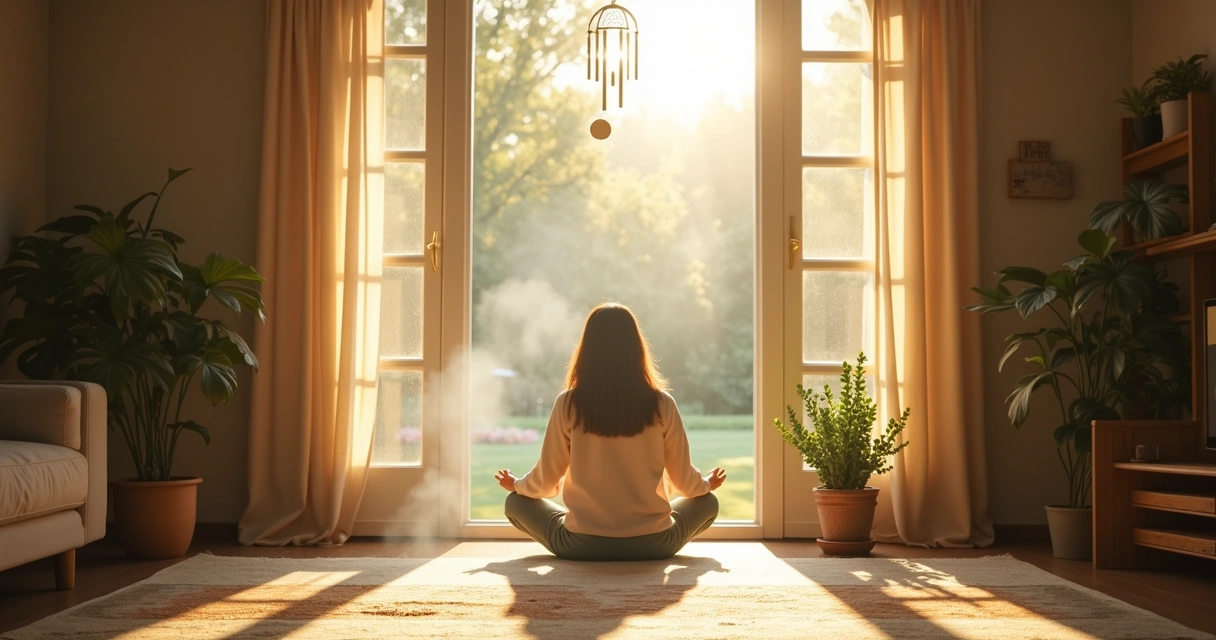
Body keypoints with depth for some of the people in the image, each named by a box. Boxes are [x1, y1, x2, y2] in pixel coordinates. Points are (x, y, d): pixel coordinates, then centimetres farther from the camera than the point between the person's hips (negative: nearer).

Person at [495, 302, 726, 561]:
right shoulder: (661, 404, -5)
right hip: (651, 543, 1)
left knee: (516, 502, 23)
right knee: (708, 501, 26)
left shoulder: (568, 404, -6)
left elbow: (545, 481, 2)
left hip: (582, 544, -1)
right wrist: (707, 483, 27)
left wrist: (516, 484, 25)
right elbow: (685, 482, 3)